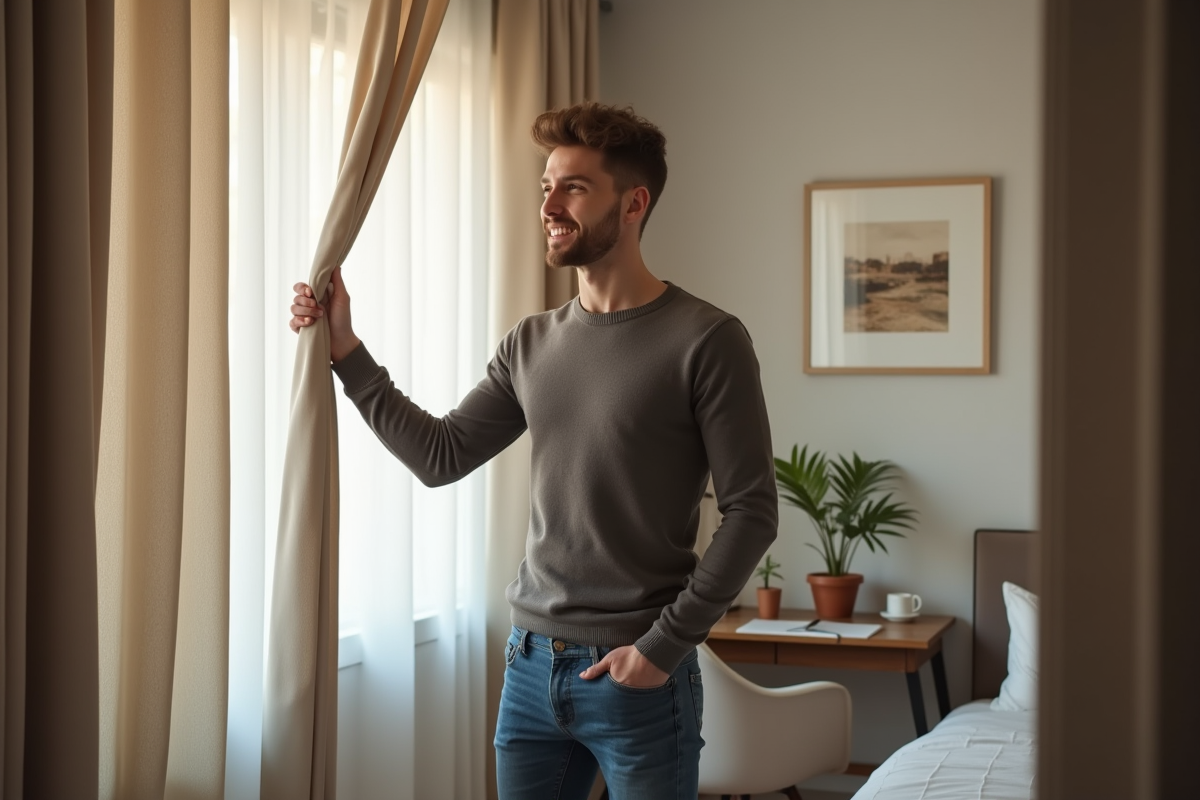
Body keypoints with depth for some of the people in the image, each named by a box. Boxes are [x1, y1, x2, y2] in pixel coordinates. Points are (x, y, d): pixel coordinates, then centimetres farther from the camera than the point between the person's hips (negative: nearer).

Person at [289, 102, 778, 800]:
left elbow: (752, 512, -11)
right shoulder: (532, 344, 9)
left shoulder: (705, 340, -10)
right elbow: (440, 456, 9)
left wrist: (664, 646, -13)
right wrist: (347, 352, 3)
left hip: (636, 676, -5)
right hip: (532, 664, 5)